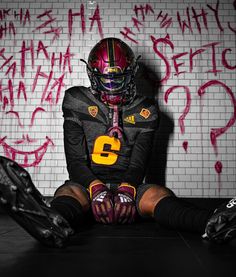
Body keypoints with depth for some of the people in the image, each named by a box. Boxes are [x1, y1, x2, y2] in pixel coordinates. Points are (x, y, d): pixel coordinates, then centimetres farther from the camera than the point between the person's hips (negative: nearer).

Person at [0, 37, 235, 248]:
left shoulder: (144, 111, 5)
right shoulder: (77, 103, 2)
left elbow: (138, 165, -2)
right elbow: (76, 161, -5)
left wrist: (126, 190, -25)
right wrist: (96, 188, -25)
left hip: (128, 185, 2)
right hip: (88, 183, -1)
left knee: (157, 194, -28)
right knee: (70, 191, -34)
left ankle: (212, 224, -54)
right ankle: (54, 225, -68)